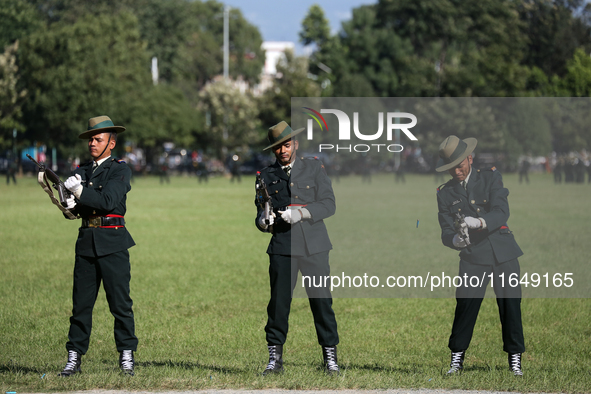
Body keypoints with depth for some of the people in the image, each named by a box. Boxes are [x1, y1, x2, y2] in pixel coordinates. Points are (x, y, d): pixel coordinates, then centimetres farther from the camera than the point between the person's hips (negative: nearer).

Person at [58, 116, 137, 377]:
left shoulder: (120, 170, 0)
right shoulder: (83, 171, 16)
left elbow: (108, 201, -15)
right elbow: (73, 208, 8)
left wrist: (80, 191, -24)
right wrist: (71, 203, -14)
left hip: (112, 242, -5)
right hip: (87, 241, 5)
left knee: (120, 302, -4)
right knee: (81, 302, 3)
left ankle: (126, 356, 2)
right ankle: (74, 358, 6)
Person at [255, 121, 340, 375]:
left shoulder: (314, 168, 9)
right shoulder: (266, 176, 13)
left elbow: (329, 204, 1)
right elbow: (261, 213, 14)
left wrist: (301, 213, -15)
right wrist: (263, 221, -11)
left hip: (313, 247, -1)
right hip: (282, 248, 1)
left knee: (322, 301, -2)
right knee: (278, 303, -3)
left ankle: (330, 357, 6)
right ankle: (275, 358, 6)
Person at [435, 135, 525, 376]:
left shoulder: (491, 178, 4)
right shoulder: (445, 193, 8)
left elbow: (501, 213, -8)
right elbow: (446, 231, 3)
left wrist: (479, 222, -28)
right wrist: (454, 239, -21)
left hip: (503, 252, 0)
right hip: (473, 256, 0)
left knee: (510, 304, -3)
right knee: (465, 304, -12)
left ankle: (515, 359, 7)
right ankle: (457, 358, -3)